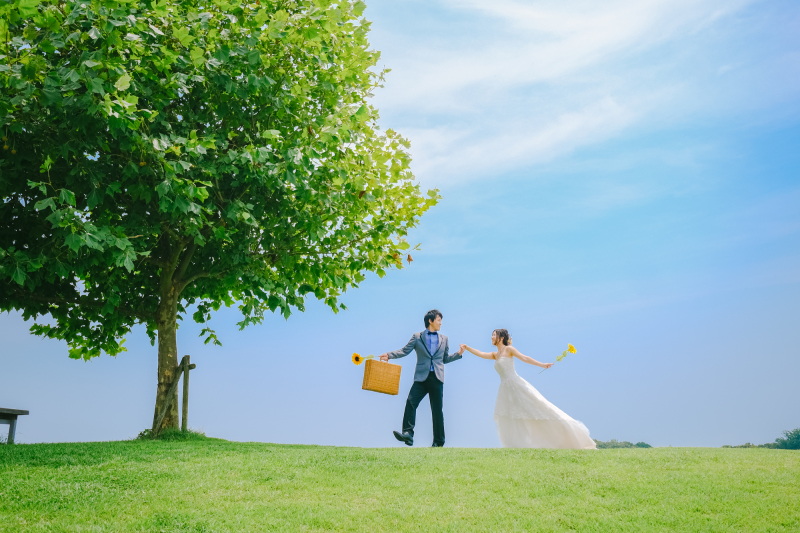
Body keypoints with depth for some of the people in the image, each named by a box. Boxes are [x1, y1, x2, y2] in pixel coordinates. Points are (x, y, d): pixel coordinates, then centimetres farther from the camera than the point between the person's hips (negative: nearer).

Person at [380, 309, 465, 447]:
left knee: (437, 410, 3)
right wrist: (389, 355, -13)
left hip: (437, 379, 1)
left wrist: (458, 353, 7)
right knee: (410, 402, -18)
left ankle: (438, 442, 10)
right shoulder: (417, 337, 8)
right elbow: (404, 350, 1)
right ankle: (408, 433, -18)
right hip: (421, 377, -1)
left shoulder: (444, 339, 17)